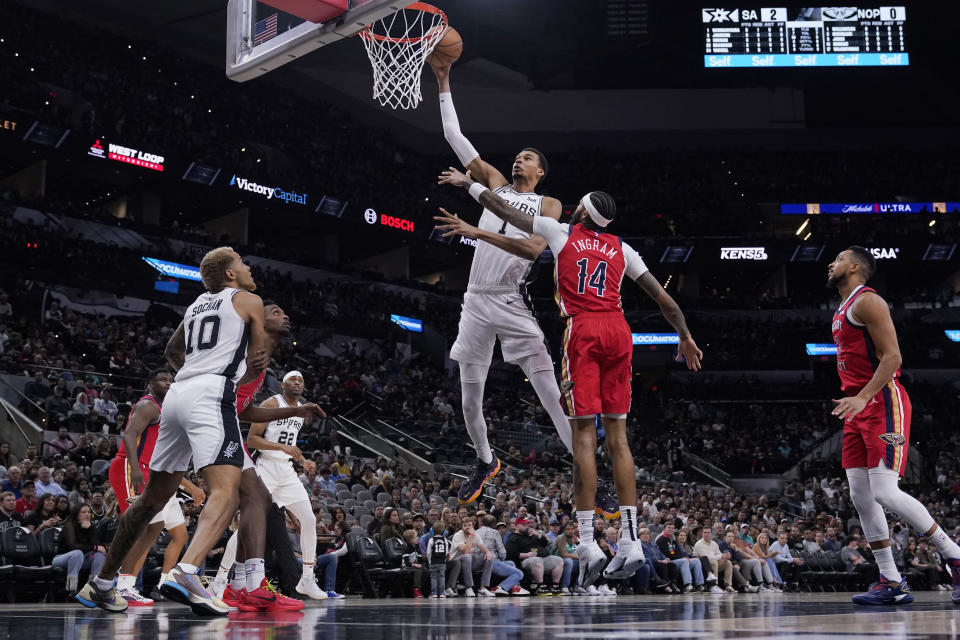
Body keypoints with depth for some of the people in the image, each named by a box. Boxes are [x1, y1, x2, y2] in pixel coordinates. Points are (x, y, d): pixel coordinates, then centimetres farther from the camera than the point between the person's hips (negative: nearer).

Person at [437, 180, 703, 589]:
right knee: (617, 436, 4)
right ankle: (630, 542, 0)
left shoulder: (562, 232, 12)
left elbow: (503, 210, 20)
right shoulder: (621, 249, 18)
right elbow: (662, 297, 19)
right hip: (618, 330, 3)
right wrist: (685, 338, 31)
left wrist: (467, 183, 33)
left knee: (584, 436, -6)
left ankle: (587, 543, -11)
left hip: (583, 329, -3)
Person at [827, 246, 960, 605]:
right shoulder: (842, 311, 21)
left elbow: (892, 356, -18)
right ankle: (891, 584, 6)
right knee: (861, 497, 3)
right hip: (858, 407, 10)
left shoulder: (866, 301, -9)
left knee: (885, 492, -17)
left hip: (883, 404, -10)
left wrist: (863, 397, -26)